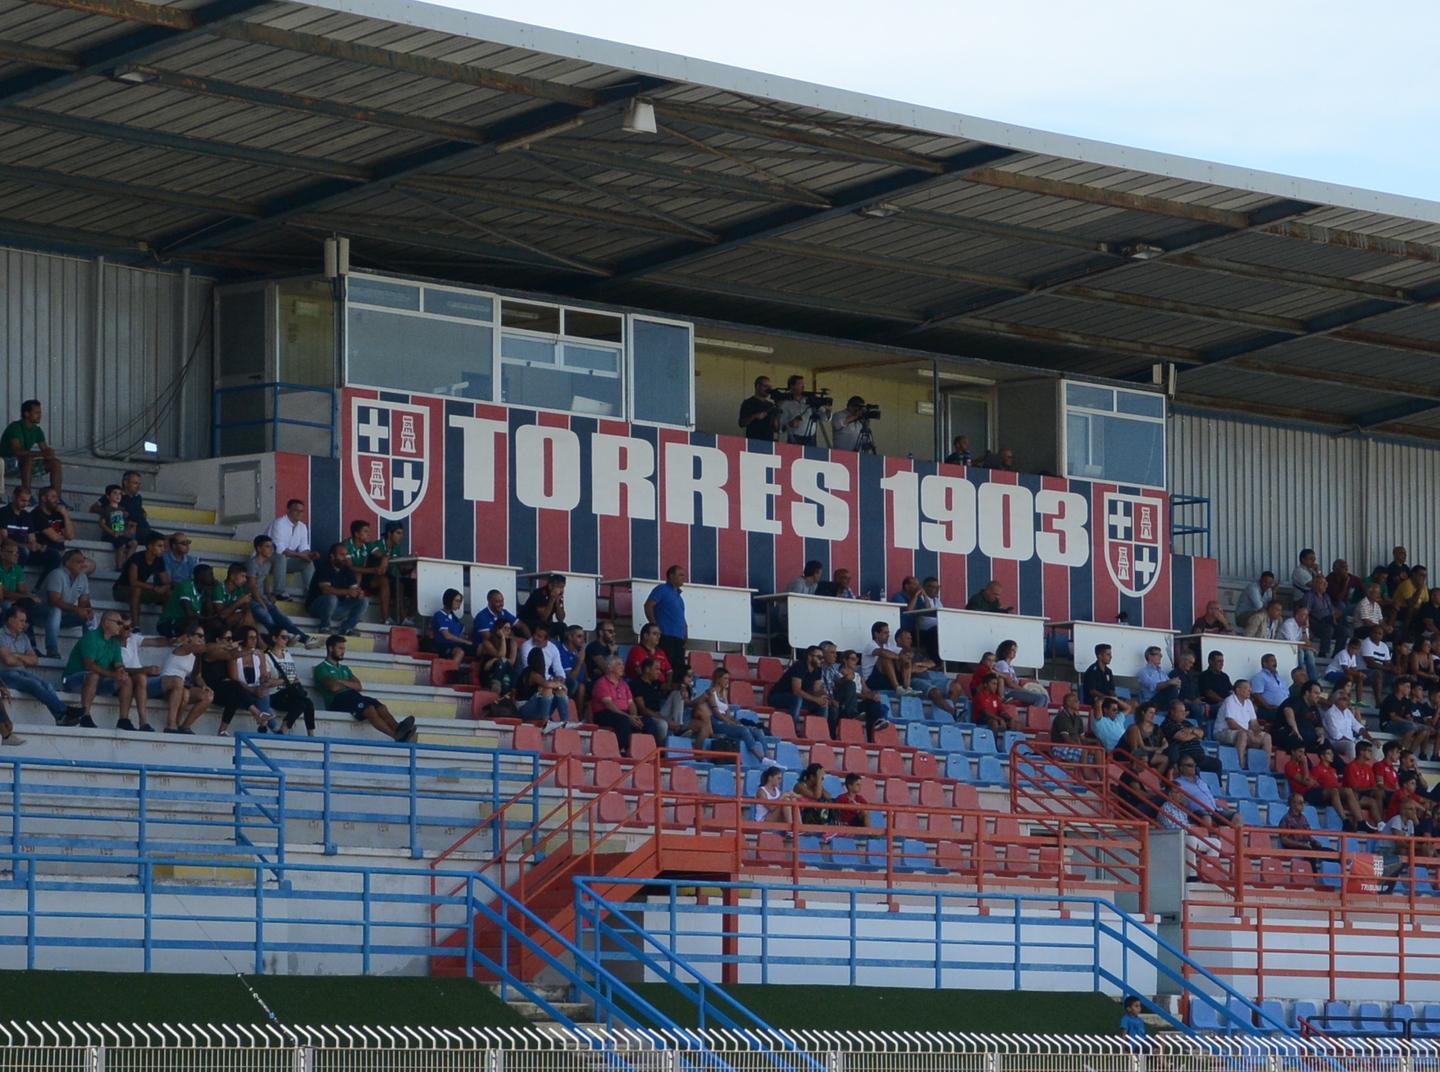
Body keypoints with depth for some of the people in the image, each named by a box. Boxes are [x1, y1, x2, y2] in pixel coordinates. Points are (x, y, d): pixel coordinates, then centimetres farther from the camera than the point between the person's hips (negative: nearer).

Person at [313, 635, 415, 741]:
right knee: (369, 709, -32)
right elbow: (334, 687, -9)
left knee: (380, 707, -22)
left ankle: (397, 729, -48)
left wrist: (342, 682, 0)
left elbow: (359, 686, 15)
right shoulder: (322, 668, 8)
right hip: (337, 701, -7)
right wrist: (349, 685, 9)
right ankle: (396, 735, -50)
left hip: (353, 697, 7)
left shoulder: (344, 668, 31)